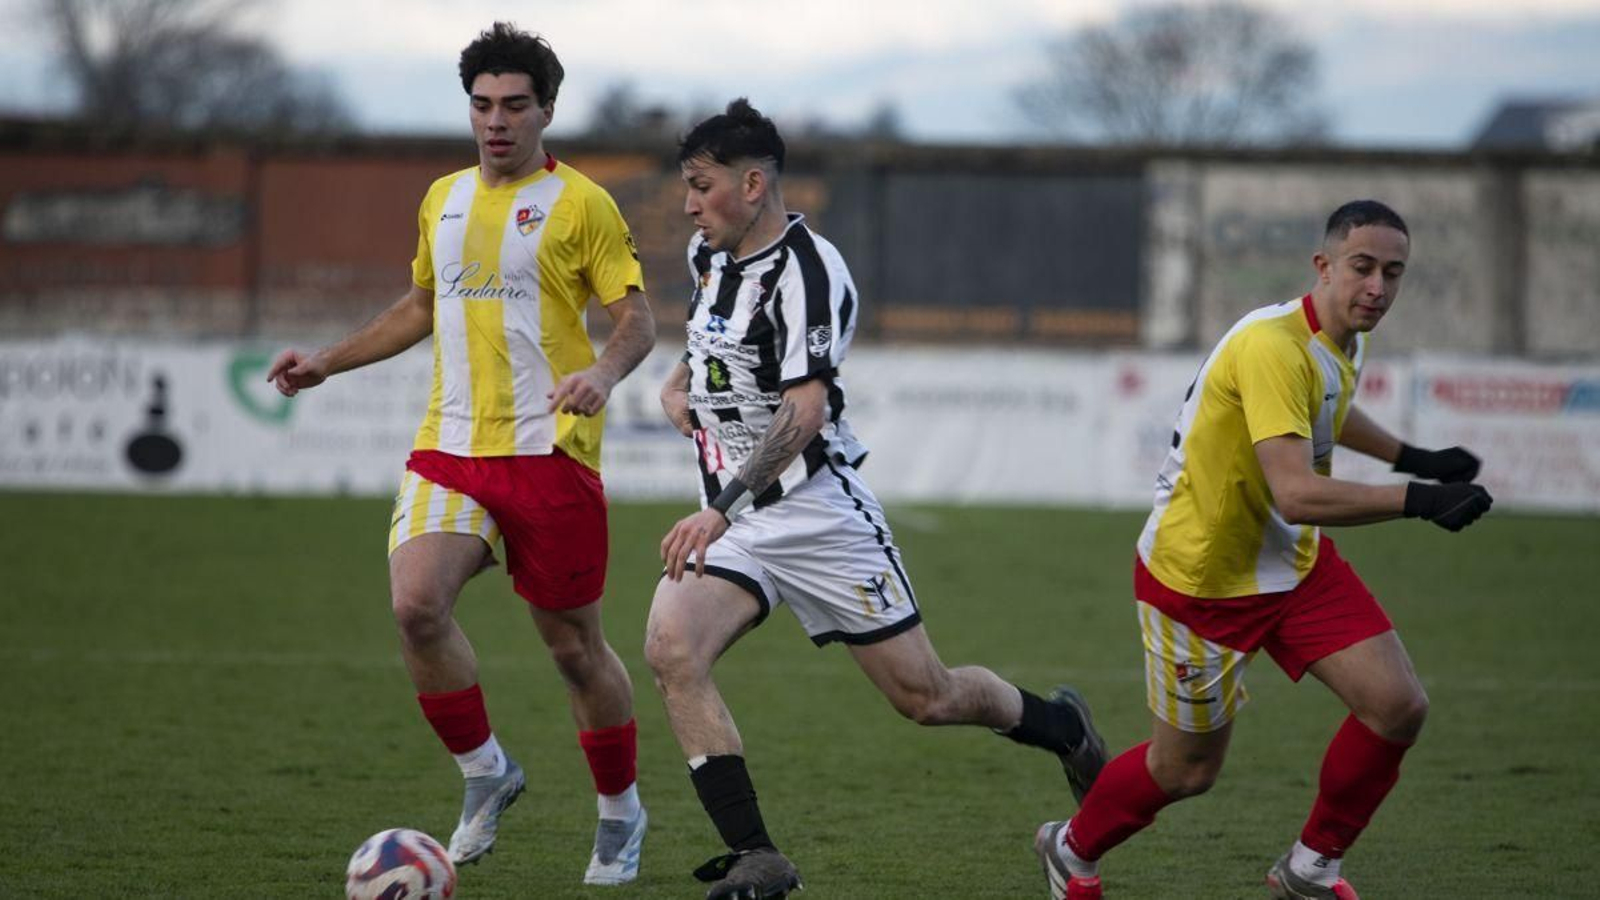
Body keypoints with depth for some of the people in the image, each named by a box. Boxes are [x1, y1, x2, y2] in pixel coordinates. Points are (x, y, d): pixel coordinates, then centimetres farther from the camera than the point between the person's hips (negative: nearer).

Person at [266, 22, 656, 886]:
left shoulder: (580, 204, -2)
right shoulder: (442, 199, 15)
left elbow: (636, 318, -4)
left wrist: (602, 373, -25)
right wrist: (326, 361, 22)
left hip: (547, 452, -4)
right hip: (449, 448, 4)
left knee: (573, 644, 3)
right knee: (416, 604, -19)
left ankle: (620, 814, 24)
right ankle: (484, 772, 2)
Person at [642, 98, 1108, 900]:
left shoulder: (805, 270, -20)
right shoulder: (708, 255, 7)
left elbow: (804, 414, -28)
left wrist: (720, 509, -36)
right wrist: (678, 382, 12)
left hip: (815, 509, -7)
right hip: (732, 521, 7)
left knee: (925, 697, 3)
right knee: (668, 651, -20)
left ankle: (1060, 726, 35)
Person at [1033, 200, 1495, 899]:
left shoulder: (1345, 341, 0)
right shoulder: (1274, 347, -31)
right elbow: (1296, 495, -39)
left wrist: (1410, 458, 28)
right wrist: (1416, 500, -42)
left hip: (1296, 565, 8)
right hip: (1197, 579, -8)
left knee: (1399, 708, -7)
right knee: (1188, 770, 7)